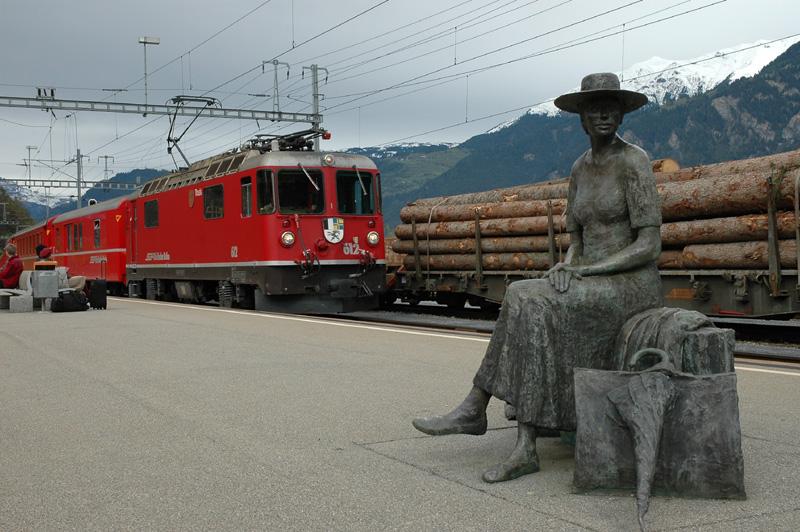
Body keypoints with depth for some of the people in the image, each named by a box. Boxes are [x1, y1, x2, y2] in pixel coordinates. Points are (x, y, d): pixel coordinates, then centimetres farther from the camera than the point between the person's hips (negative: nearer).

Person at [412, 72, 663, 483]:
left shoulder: (634, 162, -11)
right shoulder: (580, 169, 13)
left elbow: (650, 245, -15)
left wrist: (584, 271, -19)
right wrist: (566, 266, -9)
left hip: (631, 287, -7)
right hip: (593, 290, 7)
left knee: (532, 311, -28)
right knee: (527, 310, -20)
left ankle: (474, 409, -17)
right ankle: (525, 448, -21)